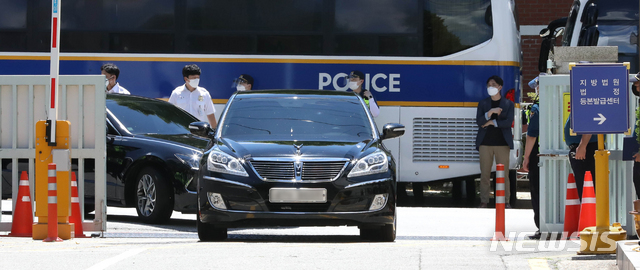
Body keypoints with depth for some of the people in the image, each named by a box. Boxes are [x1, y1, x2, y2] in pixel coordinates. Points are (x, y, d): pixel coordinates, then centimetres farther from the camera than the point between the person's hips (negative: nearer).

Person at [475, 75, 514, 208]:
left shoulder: (508, 104, 8)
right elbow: (479, 121, -2)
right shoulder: (483, 104, 12)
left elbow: (508, 122, -4)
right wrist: (490, 113, -16)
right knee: (485, 173, -1)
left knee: (504, 174, -3)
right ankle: (483, 201, 4)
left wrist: (491, 122, -6)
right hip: (485, 143, 1)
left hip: (502, 143, -1)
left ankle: (505, 201, 2)